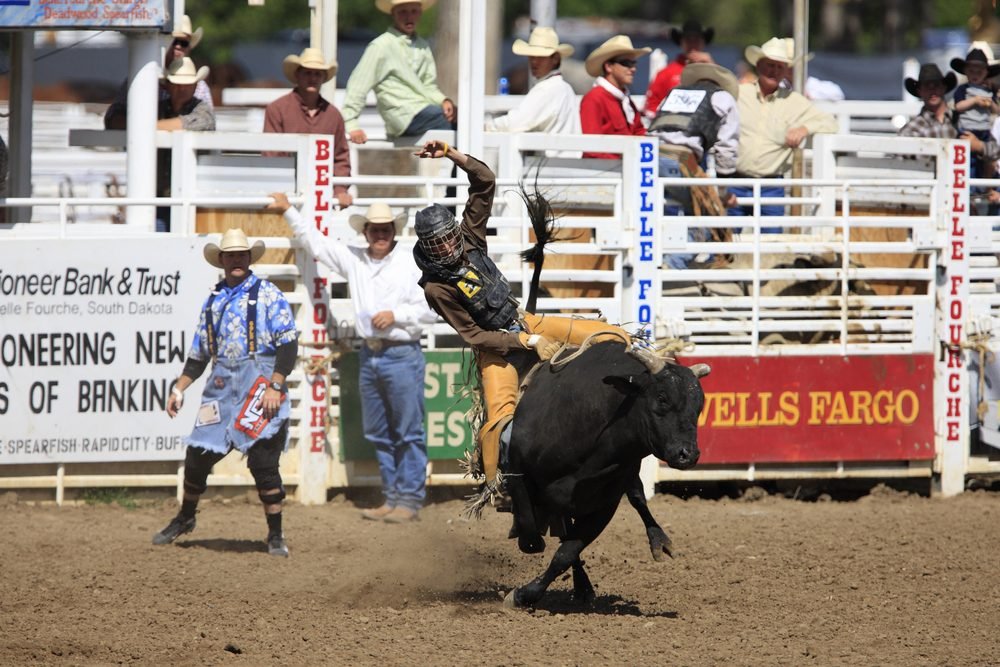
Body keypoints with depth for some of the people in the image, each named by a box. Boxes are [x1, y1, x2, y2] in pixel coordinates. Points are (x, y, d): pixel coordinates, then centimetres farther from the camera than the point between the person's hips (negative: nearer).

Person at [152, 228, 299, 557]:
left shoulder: (268, 295, -1)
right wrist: (179, 390, 15)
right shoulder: (213, 301, 16)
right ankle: (184, 519, 30)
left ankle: (275, 536, 0)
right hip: (221, 386, 5)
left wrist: (275, 387, -17)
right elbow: (199, 354, 22)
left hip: (260, 384, -5)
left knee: (263, 461, -9)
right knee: (197, 455, 7)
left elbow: (288, 344, -8)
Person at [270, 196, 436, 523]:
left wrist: (396, 315, -12)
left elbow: (432, 309, -2)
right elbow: (315, 242, 23)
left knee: (409, 433, -6)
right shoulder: (354, 260, 13)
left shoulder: (412, 263, -1)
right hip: (370, 354, 6)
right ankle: (392, 497, 14)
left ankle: (410, 499, -4)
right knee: (378, 434, 8)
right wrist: (288, 211, 25)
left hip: (402, 354, -6)